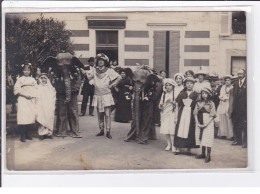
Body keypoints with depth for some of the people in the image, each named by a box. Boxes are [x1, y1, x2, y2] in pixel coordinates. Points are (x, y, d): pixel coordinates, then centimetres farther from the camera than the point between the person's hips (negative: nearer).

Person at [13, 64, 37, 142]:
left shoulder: (33, 80, 16)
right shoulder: (20, 79, 5)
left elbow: (36, 89, 14)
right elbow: (17, 89, -5)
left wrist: (32, 95, -4)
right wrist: (25, 95, -15)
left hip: (31, 100, 4)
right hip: (23, 100, -4)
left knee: (31, 116, -2)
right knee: (23, 116, -12)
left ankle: (28, 134, 6)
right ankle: (22, 135, -10)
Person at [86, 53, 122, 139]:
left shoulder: (109, 71, 0)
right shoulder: (95, 71, 10)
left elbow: (119, 77, -3)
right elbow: (89, 77, 3)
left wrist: (111, 85, -5)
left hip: (106, 95, -3)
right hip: (97, 95, 3)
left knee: (107, 114, -6)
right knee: (99, 114, 7)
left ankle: (108, 131, -4)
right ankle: (101, 130, 16)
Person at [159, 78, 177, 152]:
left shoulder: (175, 94, 0)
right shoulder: (164, 94, 13)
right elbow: (160, 105, 15)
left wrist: (172, 102, -18)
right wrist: (161, 105, -7)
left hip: (172, 113, -4)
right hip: (165, 113, 4)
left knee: (172, 130, -12)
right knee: (165, 129, -2)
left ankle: (173, 145, -7)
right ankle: (168, 144, 7)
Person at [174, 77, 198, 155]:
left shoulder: (195, 95, 4)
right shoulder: (181, 94, 7)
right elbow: (177, 106, 6)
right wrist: (176, 117, 2)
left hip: (191, 114, -1)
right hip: (182, 113, 1)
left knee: (190, 131, 0)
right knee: (179, 130, -2)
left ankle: (188, 149, 10)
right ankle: (177, 148, 3)